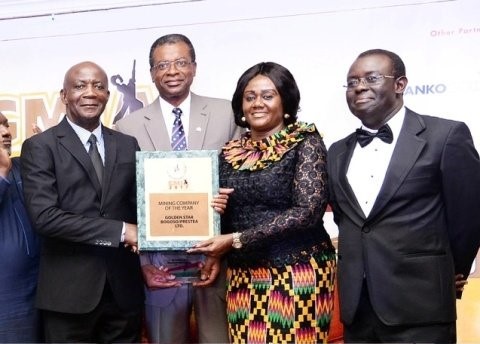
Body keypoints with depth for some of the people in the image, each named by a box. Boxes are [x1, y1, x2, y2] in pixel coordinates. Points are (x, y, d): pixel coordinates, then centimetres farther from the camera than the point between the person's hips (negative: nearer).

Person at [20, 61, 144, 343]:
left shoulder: (128, 145, 10)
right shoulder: (40, 147, -3)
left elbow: (140, 205, 13)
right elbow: (44, 216, -14)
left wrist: (141, 237, -11)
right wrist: (120, 230, -17)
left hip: (124, 287, 4)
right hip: (69, 290, -4)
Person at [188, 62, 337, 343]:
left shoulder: (305, 143, -6)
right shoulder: (230, 152, 8)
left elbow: (308, 210, -16)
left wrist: (237, 240, -17)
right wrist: (215, 251, -7)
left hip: (297, 272, -4)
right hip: (242, 276, 4)